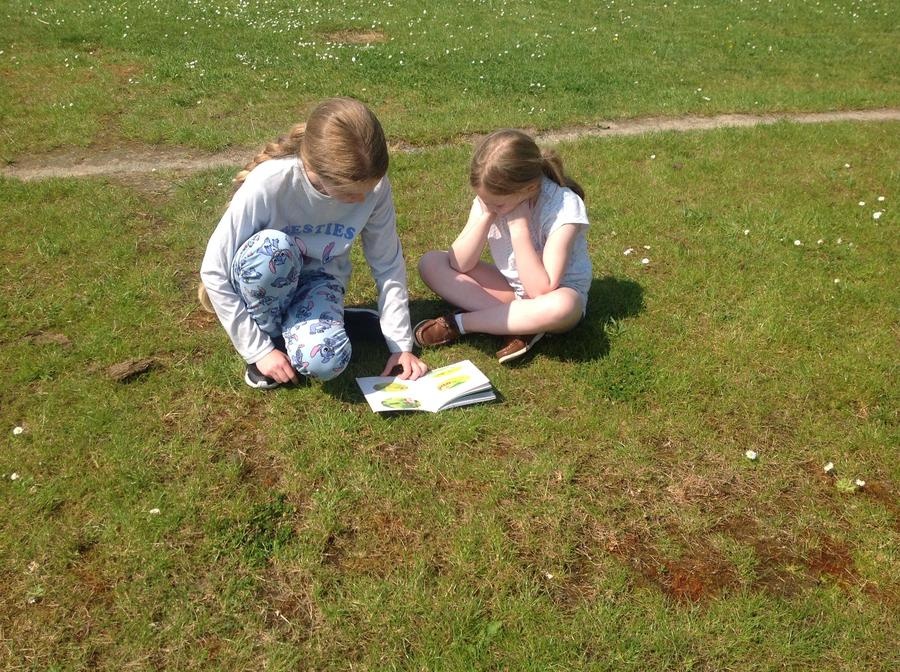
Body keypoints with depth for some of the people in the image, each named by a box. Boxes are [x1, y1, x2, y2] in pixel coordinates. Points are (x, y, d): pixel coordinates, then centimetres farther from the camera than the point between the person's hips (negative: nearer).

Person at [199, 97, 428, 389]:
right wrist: (259, 350, -21)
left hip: (317, 280, 1)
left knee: (324, 360, -30)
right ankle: (271, 334, -9)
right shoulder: (268, 184, -31)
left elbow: (388, 267, -9)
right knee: (272, 248, -38)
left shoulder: (374, 187, -22)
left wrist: (402, 345, -12)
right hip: (268, 281, -1)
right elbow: (214, 271, -22)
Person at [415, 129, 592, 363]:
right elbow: (459, 264, -15)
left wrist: (519, 226, -33)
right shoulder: (490, 196, -13)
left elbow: (541, 291, -32)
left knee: (562, 306, -42)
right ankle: (519, 323, -20)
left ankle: (456, 323, -22)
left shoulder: (564, 206, -26)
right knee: (430, 263, -11)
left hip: (557, 293, -5)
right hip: (509, 288, 5)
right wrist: (486, 216, -27)